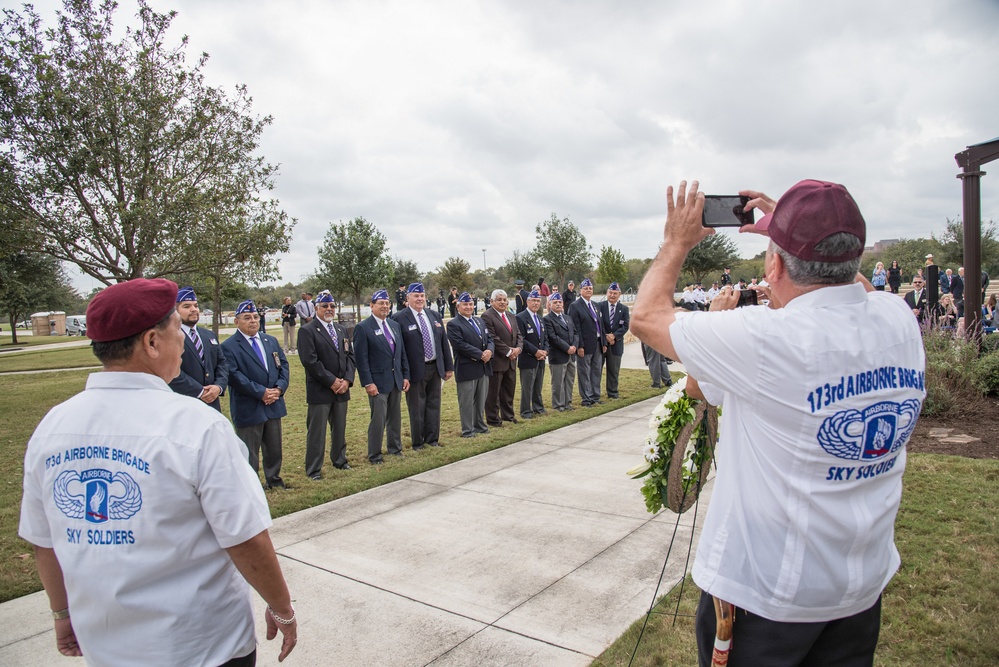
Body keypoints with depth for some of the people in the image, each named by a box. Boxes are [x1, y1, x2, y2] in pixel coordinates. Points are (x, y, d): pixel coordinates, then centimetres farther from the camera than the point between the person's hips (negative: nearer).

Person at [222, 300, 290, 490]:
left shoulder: (271, 341, 11)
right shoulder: (229, 346, -9)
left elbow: (283, 365, 9)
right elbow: (235, 376, -17)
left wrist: (279, 388, -8)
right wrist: (261, 392, -19)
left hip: (273, 405, 6)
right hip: (248, 408, -6)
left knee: (274, 448, 17)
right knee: (249, 452, 5)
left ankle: (274, 480, 33)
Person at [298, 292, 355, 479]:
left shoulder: (341, 330, 14)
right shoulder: (307, 331, -7)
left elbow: (350, 356, 10)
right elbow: (310, 361, -16)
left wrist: (347, 380, -5)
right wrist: (332, 381, -16)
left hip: (342, 388, 6)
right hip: (319, 391, -6)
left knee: (340, 428, 16)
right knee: (316, 431, 1)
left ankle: (339, 460, 31)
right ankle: (313, 469, 11)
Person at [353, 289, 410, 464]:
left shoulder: (395, 325, 11)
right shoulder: (363, 328, -9)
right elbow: (361, 358, -12)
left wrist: (405, 376, 9)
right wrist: (368, 383, -16)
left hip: (396, 380, 6)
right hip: (378, 381, -6)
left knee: (395, 417, 15)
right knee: (378, 420, -3)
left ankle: (395, 448, 31)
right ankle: (374, 455, 11)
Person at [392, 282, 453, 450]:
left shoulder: (435, 316, 10)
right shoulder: (399, 318, -7)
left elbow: (444, 342, 13)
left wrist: (449, 366, 10)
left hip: (435, 368, 5)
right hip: (415, 371, -5)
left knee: (434, 406, 13)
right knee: (417, 409, 5)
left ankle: (432, 440, 25)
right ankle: (418, 443, 19)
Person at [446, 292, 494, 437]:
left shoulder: (480, 321, 15)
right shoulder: (453, 325, -9)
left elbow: (489, 339, 13)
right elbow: (460, 345, -19)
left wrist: (490, 351, -10)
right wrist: (481, 355, -18)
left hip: (483, 367, 7)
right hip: (466, 369, -7)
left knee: (481, 400, 15)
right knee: (467, 402, 3)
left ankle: (479, 425, 28)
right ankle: (468, 430, 13)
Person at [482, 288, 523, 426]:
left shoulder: (510, 316, 15)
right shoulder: (487, 316, -12)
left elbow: (518, 334, 13)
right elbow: (493, 338, -19)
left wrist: (518, 348, -6)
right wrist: (508, 352, -17)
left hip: (511, 360, 8)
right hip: (497, 361, -8)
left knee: (509, 390, 15)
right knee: (494, 392, 3)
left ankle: (508, 415, 28)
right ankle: (493, 419, 13)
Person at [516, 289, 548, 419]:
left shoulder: (540, 318, 16)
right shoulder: (520, 318, -10)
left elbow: (545, 338, 17)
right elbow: (521, 339, -16)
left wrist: (545, 351, -1)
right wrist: (535, 351, -16)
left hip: (540, 359, 7)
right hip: (528, 359, -7)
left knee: (538, 387, 14)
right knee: (527, 388, 0)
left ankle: (538, 408, 26)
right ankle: (526, 412, 9)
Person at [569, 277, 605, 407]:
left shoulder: (595, 306, 15)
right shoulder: (575, 306, -7)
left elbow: (600, 325, 17)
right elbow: (576, 328, -13)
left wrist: (604, 342, 11)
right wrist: (580, 346, -18)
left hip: (597, 345, 7)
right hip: (585, 346, -7)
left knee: (597, 372, 13)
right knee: (585, 374, 1)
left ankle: (595, 397, 23)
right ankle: (586, 399, 9)